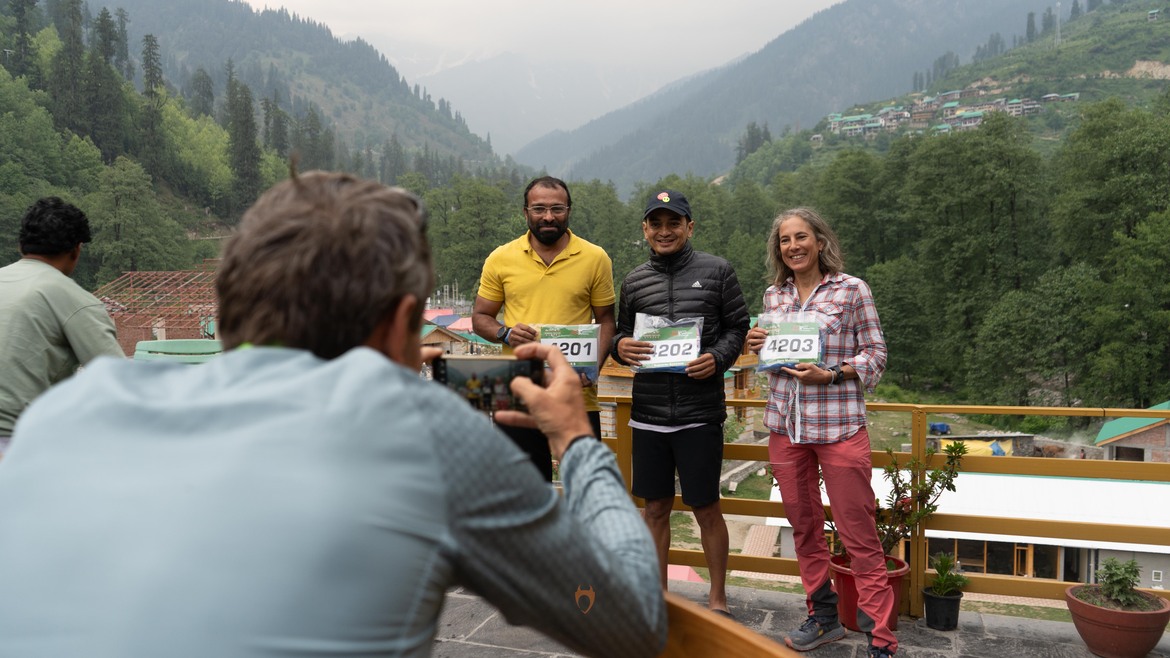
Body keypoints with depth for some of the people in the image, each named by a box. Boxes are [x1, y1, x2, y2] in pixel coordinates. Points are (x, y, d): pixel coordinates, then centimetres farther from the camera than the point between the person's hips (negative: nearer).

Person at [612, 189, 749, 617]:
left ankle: (717, 598, 25)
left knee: (706, 507, 6)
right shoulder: (634, 282, 9)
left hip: (700, 412, -3)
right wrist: (620, 346, -7)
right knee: (655, 507, 12)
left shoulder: (716, 271, 2)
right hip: (648, 414, 3)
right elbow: (622, 334, 16)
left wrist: (717, 358, -14)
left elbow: (738, 326, 4)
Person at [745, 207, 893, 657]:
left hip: (838, 425, -5)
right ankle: (823, 618, 29)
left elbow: (875, 353, -2)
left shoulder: (851, 290, -3)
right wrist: (757, 347, -2)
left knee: (858, 533, -3)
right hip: (785, 423, 5)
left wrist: (829, 375, -16)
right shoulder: (773, 295, 11)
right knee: (803, 526, 13)